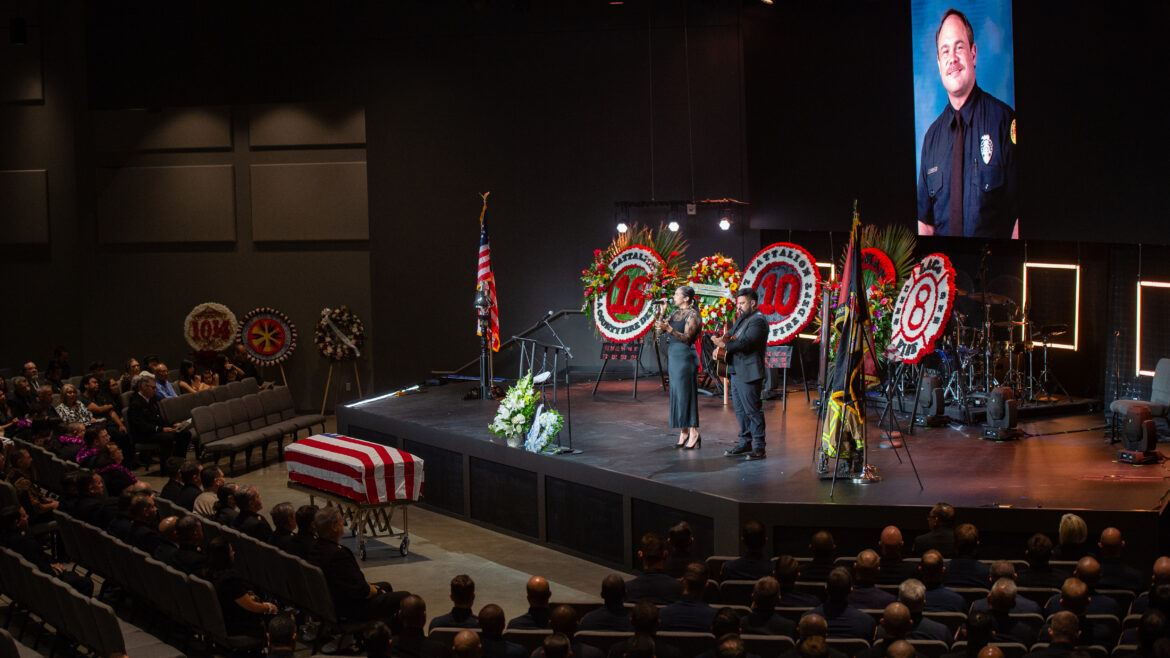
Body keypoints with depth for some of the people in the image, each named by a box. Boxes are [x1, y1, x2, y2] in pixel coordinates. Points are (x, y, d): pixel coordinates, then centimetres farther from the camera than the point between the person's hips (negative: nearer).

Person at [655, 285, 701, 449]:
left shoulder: (692, 314, -8)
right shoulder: (676, 313, 15)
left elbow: (687, 338, -18)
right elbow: (660, 330, 10)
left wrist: (669, 328, -29)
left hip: (685, 356, -8)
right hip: (673, 356, 8)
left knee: (685, 393, -9)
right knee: (676, 393, 7)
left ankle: (693, 433, -7)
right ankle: (683, 433, 10)